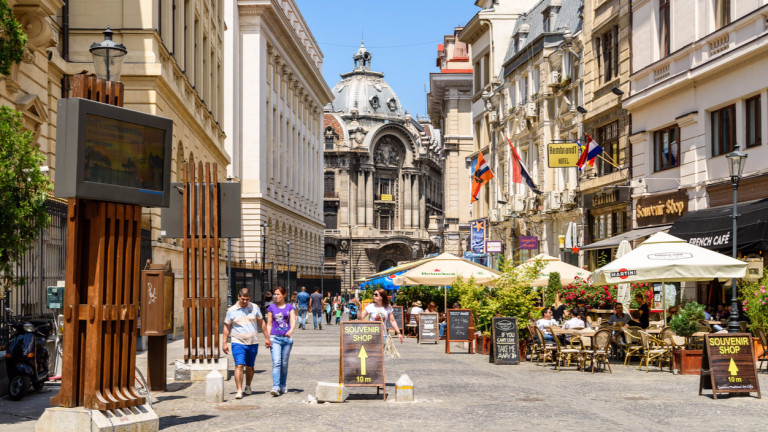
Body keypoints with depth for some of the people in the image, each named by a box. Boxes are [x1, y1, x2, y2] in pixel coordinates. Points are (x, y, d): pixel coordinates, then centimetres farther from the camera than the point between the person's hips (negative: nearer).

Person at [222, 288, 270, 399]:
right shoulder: (231, 311, 0)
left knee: (250, 366, 11)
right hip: (238, 343, -2)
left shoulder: (254, 308, 5)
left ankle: (248, 386, 30)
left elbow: (261, 323, 12)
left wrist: (266, 338, 11)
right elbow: (227, 327, 6)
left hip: (253, 343, 2)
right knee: (239, 365, -13)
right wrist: (224, 343, 3)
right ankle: (239, 390, -15)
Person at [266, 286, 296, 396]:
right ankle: (275, 387, -20)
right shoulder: (271, 308, 8)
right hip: (275, 338, -1)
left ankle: (283, 386, 21)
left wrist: (291, 330, -25)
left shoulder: (290, 307, 7)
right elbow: (269, 324, 10)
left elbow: (293, 321, -5)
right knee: (276, 362, -14)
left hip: (287, 338, 1)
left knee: (284, 363, 7)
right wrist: (267, 338, 1)